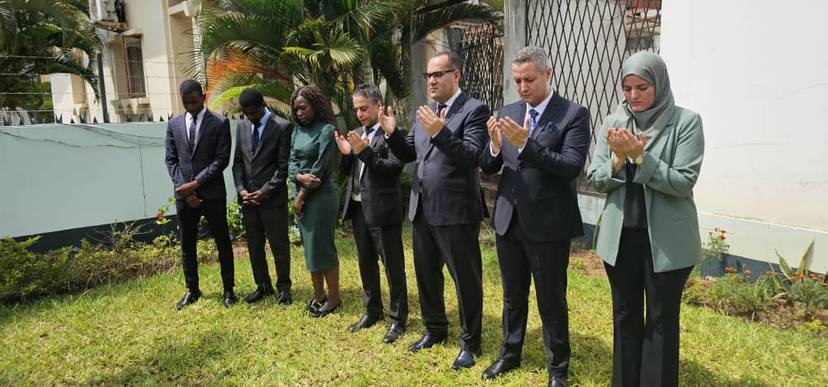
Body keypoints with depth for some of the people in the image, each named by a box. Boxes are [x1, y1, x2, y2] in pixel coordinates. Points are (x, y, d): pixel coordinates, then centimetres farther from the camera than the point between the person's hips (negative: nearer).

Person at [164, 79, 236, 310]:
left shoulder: (220, 123, -3)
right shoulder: (174, 124, 8)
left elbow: (222, 159, -9)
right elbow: (171, 160, 6)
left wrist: (196, 183, -15)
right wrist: (184, 188, -6)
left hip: (212, 193, -3)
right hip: (184, 194, 4)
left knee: (222, 242, 5)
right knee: (187, 245, 11)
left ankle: (228, 290, 16)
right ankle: (192, 290, 25)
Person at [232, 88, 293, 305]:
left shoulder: (282, 127, -8)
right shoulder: (242, 126, 11)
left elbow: (284, 165, -10)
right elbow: (238, 162, 13)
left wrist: (264, 192, -14)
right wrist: (241, 189, -2)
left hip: (273, 198, -5)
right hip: (248, 197, 5)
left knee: (279, 245, 3)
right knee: (254, 246, 12)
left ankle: (283, 287, 19)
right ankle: (263, 286, 26)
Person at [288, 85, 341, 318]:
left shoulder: (326, 130, -10)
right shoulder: (297, 132, 11)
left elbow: (321, 167, -15)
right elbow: (291, 163, 6)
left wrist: (302, 195, -12)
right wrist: (300, 177, -16)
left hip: (321, 195, -7)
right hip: (302, 194, 7)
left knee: (322, 246, -1)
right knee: (310, 247, 12)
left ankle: (333, 298, 12)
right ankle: (318, 295, 24)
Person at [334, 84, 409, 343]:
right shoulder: (358, 134, 12)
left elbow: (394, 168, -20)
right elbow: (346, 171, 14)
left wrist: (364, 152, -24)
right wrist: (346, 154, -6)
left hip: (383, 210, -8)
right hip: (358, 208, 8)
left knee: (393, 266, 4)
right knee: (366, 264, 18)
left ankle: (398, 318, 18)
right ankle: (373, 312, 34)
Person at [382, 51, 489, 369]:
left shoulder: (474, 110, -10)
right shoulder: (425, 112, 12)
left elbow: (473, 157, -20)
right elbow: (409, 154, 13)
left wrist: (440, 133, -31)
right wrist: (392, 133, -5)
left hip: (455, 212, -7)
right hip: (422, 210, 8)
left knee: (465, 279, 6)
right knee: (426, 275, 20)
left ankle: (470, 342, 23)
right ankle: (435, 329, 40)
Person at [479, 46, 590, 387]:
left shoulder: (574, 114, -8)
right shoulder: (508, 113, 6)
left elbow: (572, 167, -20)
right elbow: (488, 168, 5)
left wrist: (525, 144, -28)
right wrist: (495, 145, -17)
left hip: (548, 225, -4)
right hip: (508, 220, 5)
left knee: (552, 301, 9)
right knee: (513, 295, 19)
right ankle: (510, 354, 38)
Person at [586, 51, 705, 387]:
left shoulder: (686, 122, -8)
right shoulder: (613, 123, 2)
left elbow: (684, 181, -14)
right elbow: (595, 180, 0)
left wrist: (640, 157, -22)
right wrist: (619, 159, -18)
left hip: (666, 240, -3)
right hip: (620, 236, 4)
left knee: (661, 319, 10)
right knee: (625, 316, 17)